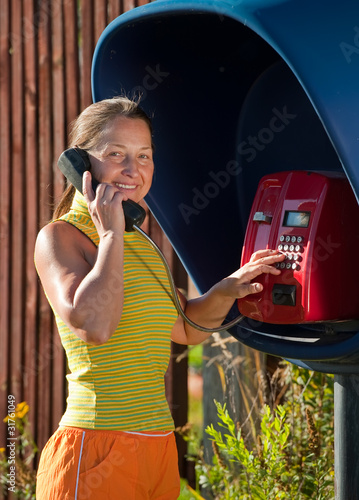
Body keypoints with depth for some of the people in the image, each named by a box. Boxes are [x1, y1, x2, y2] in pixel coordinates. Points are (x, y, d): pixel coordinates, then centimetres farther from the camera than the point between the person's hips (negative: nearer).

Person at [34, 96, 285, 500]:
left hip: (158, 448, 8)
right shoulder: (59, 237, -7)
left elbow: (185, 328, 27)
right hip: (96, 450, -7)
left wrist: (228, 289, 9)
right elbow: (92, 324, -24)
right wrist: (110, 234, -15)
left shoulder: (140, 244, 15)